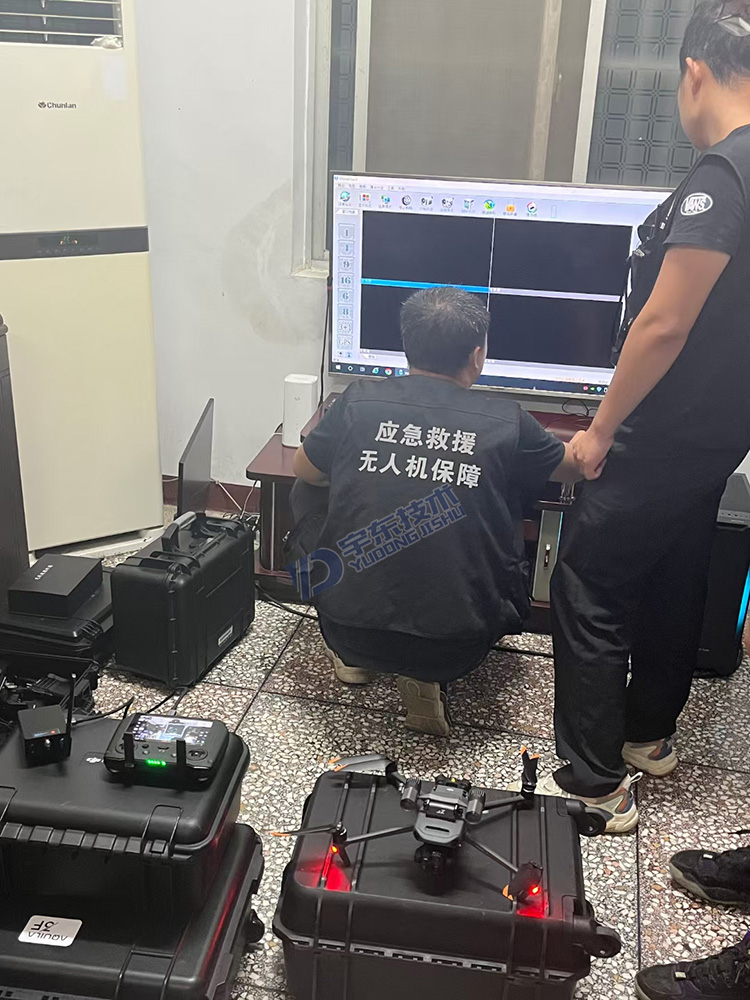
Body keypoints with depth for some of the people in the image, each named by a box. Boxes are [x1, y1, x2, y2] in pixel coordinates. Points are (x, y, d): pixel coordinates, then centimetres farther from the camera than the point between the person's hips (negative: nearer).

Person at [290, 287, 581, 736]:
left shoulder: (360, 401, -4)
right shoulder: (506, 422, -5)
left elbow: (305, 471, 16)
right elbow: (576, 467, 15)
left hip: (349, 629, 1)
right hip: (455, 647, -1)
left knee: (308, 495, 22)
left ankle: (353, 658, 24)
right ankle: (428, 675, 12)